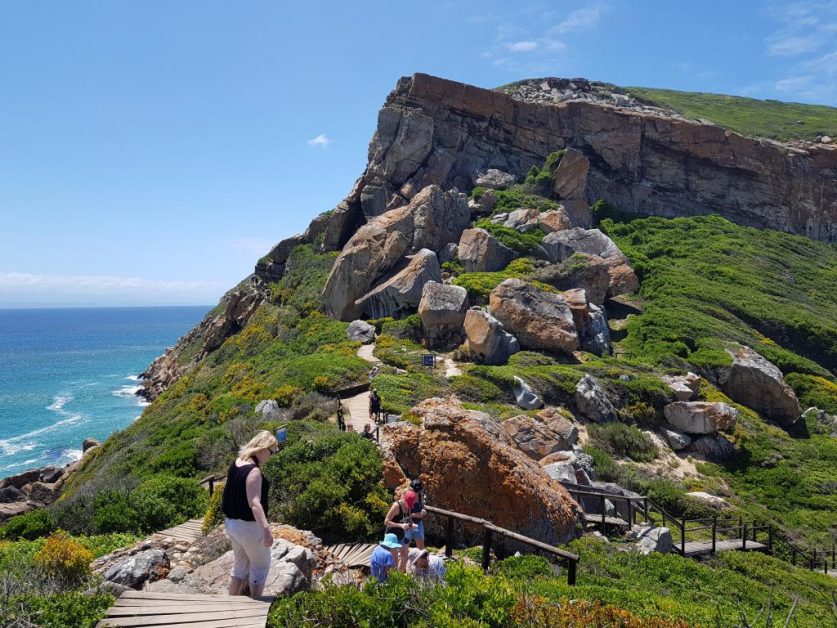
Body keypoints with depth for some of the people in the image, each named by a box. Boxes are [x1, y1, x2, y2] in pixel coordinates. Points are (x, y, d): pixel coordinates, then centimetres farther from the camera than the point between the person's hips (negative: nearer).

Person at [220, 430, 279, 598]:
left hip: (231, 523, 8)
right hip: (248, 526, -8)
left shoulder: (236, 462, -1)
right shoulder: (253, 471, -26)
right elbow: (254, 504, -34)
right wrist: (266, 529, -40)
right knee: (260, 566, 13)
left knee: (240, 565, 24)